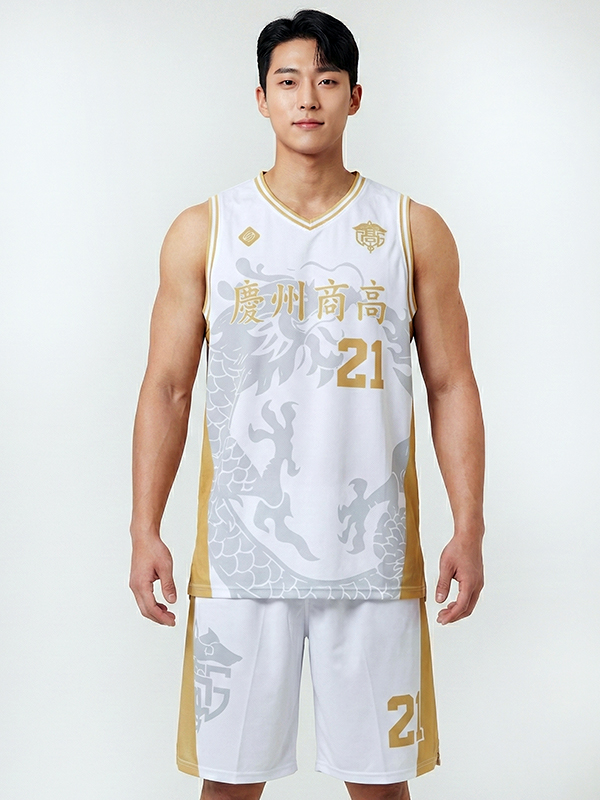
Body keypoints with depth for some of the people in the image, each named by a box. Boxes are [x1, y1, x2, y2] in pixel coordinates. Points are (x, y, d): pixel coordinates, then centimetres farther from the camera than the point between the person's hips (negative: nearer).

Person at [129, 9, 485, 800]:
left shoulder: (415, 230, 5)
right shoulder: (204, 231, 5)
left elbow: (451, 385, 6)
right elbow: (167, 387, 5)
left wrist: (469, 529, -1)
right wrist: (145, 531, -2)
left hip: (374, 555, 0)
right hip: (238, 551, 0)